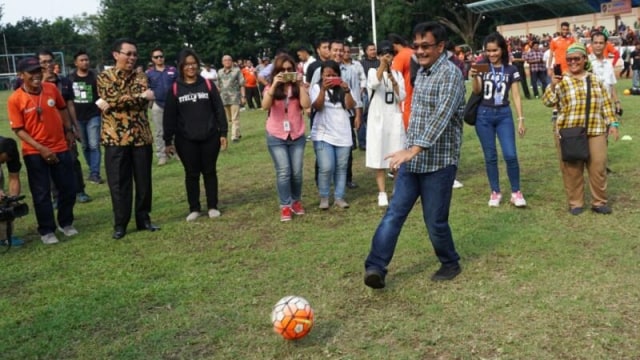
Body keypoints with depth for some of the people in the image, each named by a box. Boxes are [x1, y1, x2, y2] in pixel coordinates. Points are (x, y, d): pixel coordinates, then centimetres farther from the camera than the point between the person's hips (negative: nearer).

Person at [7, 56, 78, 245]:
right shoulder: (15, 99, -13)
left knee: (68, 188, 10)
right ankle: (47, 231, 18)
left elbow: (62, 109, 15)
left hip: (60, 148, 3)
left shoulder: (51, 88, -3)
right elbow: (19, 130, -11)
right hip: (34, 153, -3)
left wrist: (68, 130, 12)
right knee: (41, 193, 4)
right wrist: (41, 148, -17)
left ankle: (66, 223, 29)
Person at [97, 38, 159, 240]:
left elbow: (143, 104, -9)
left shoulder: (141, 78, 8)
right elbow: (113, 98, -16)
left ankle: (143, 219, 22)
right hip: (116, 138, -2)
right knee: (119, 183, 2)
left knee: (143, 180, 8)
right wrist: (139, 96, -14)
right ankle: (120, 224, 14)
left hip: (141, 136, 3)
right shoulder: (104, 77, 1)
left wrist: (111, 103, -15)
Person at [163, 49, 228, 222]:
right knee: (191, 174, 8)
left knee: (209, 171, 10)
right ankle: (194, 208, 19)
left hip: (210, 137, 0)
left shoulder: (207, 84, 1)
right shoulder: (175, 89, -1)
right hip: (186, 140, 0)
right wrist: (168, 140, -2)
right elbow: (169, 116, 1)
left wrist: (223, 133, 0)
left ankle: (212, 206, 21)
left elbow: (219, 110, 3)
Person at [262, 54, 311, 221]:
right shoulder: (271, 88, 2)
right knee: (283, 172, -6)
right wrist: (274, 85, -24)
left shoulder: (298, 87, 3)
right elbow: (265, 106, -18)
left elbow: (306, 105, -15)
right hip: (276, 137, -1)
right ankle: (285, 206, 4)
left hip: (297, 136, 1)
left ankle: (296, 201, 25)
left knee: (296, 172, 5)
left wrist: (300, 84, -17)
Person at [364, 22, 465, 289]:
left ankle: (450, 264, 27)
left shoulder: (450, 74, -15)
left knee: (435, 221, 4)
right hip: (412, 160, 8)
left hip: (438, 161, -7)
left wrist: (414, 149, -37)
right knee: (394, 213, 0)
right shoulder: (421, 72, 12)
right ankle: (375, 267, -1)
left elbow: (441, 117, -28)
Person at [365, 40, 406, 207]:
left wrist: (395, 83, -16)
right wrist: (382, 65, -29)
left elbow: (401, 98, -1)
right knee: (379, 156, -2)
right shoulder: (373, 71, -1)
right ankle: (382, 193, 4)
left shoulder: (398, 74, 8)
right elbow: (374, 84, -24)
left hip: (394, 118, 3)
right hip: (378, 118, -3)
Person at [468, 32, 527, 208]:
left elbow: (516, 96, 3)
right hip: (484, 115, 0)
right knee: (490, 156, 6)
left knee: (510, 155, -8)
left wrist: (521, 119, -1)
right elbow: (477, 91, -8)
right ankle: (495, 192, 17)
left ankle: (516, 192, 7)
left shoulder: (511, 70, 2)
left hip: (504, 115, 0)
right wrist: (474, 77, -27)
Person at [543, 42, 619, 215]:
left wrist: (612, 124, 9)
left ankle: (599, 202, 18)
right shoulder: (561, 81, 1)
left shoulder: (595, 80, 12)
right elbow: (548, 102, -10)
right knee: (572, 169, 2)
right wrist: (552, 86, -25)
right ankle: (575, 203, 15)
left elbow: (606, 104, 16)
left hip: (596, 131, 3)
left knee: (598, 167, 5)